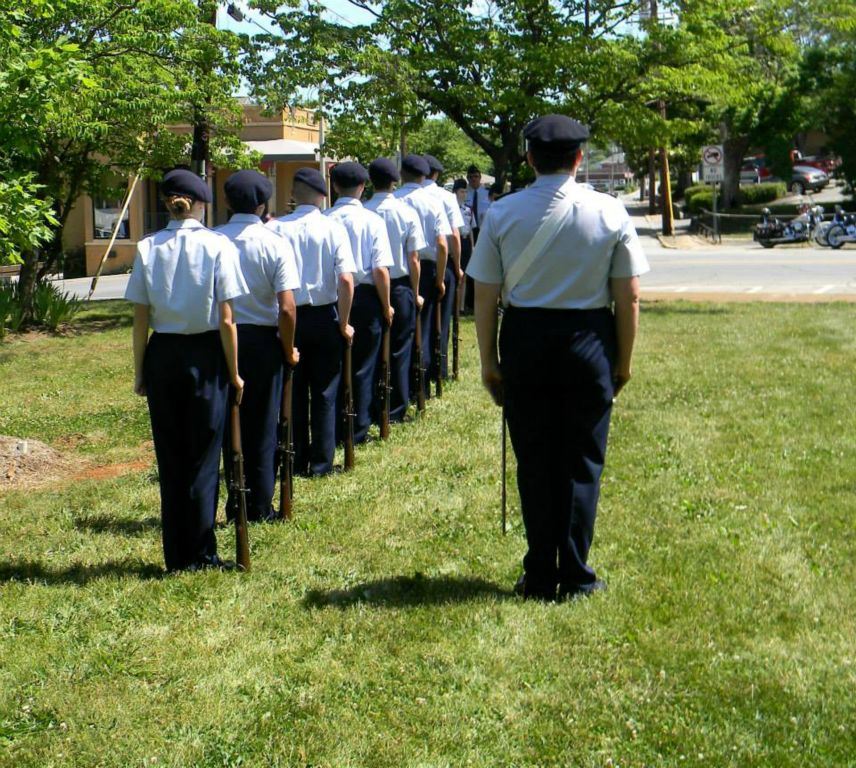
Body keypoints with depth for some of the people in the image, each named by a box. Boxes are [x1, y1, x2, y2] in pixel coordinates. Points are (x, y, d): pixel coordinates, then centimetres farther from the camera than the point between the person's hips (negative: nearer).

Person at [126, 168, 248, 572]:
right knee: (203, 458, 7)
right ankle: (201, 553, 11)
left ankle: (177, 555, 18)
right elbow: (225, 320, -9)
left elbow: (140, 319, 0)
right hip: (205, 356, -2)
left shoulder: (147, 248, -1)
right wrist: (234, 372, 0)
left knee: (170, 458, 12)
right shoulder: (218, 246, -8)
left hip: (162, 356, 2)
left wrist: (140, 371, 9)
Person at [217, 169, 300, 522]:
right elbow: (287, 308, -15)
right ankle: (259, 507, 15)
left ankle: (236, 502, 18)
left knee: (228, 423, 13)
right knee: (263, 426, 10)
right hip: (263, 339, -1)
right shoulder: (275, 244, -10)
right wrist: (289, 349, -1)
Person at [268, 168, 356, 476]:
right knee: (324, 394, 9)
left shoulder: (276, 228, -5)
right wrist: (344, 324, -6)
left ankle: (296, 461, 18)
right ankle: (321, 462, 12)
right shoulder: (333, 228, -8)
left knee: (292, 393, 12)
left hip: (288, 317, 1)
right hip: (324, 317, -1)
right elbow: (346, 280, -14)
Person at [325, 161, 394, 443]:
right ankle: (358, 429, 13)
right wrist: (386, 306, -1)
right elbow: (380, 270, -12)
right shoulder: (372, 220, -10)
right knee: (363, 367, 9)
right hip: (365, 297, -2)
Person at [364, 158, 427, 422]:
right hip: (400, 286, 0)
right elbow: (414, 259, -5)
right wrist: (415, 293, 6)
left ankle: (371, 410, 16)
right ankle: (395, 410, 12)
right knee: (399, 349, 8)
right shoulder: (407, 213, -8)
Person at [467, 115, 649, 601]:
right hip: (588, 342, -1)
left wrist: (489, 361, 8)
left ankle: (540, 579, 17)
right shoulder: (610, 213, -4)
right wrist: (623, 360, 8)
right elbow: (629, 297, -3)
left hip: (524, 342, 1)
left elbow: (485, 296, -1)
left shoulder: (502, 214, -3)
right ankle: (575, 577, 14)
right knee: (582, 462, 9)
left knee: (533, 462, 10)